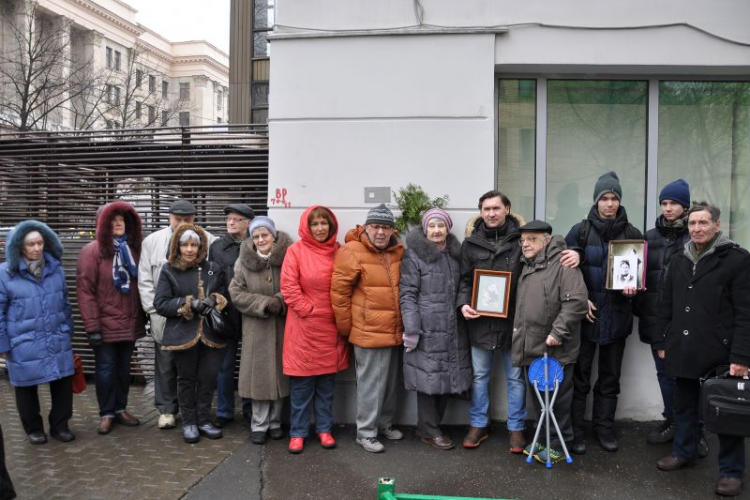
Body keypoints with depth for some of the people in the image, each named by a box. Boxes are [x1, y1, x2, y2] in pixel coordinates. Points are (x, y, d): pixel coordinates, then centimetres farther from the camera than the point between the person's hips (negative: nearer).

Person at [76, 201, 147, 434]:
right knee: (106, 369, 5)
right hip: (105, 324, -5)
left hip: (130, 322, 5)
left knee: (124, 367, 14)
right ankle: (106, 413, 19)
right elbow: (85, 290, -13)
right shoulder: (92, 251, -8)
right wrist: (92, 326, -17)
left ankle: (121, 409, 27)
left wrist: (143, 317, 7)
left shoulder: (133, 249, 8)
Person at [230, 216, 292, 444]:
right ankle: (259, 425, 17)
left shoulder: (288, 257, -4)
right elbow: (236, 293, -2)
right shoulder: (244, 261, 2)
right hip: (256, 329, 0)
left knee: (279, 372, 8)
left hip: (282, 327, 0)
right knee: (259, 374, 3)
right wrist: (265, 303, -12)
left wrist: (281, 302, -19)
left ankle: (275, 422, 24)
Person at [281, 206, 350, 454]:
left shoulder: (337, 251, 7)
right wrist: (307, 309, -10)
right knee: (301, 383, 3)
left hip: (330, 326, 4)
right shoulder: (296, 251, -5)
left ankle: (324, 429, 25)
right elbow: (288, 287, -9)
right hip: (304, 327, -4)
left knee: (327, 381, 12)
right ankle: (297, 432, 16)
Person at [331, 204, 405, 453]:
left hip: (395, 332, 7)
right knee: (371, 383, 1)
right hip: (369, 332, -6)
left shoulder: (398, 252, 7)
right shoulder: (352, 252, -13)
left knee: (390, 381, 18)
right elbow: (338, 291, -12)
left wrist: (406, 325, 14)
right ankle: (365, 432, 17)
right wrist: (346, 327, -7)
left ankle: (385, 423, 36)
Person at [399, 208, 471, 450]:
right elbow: (407, 294, -11)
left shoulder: (456, 254, 12)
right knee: (428, 378, 0)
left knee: (448, 377, 10)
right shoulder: (414, 256, -6)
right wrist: (411, 329, -16)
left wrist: (465, 310, 12)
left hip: (453, 329, 6)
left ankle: (433, 425, 27)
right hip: (427, 330, -6)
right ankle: (429, 431, 16)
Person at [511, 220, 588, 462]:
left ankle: (559, 445, 20)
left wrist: (558, 332, -23)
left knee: (558, 399, 5)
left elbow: (577, 300, -23)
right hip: (532, 349, 8)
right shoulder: (527, 268, 15)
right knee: (539, 399, 18)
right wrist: (518, 332, 17)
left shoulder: (562, 264, -13)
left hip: (556, 350, -8)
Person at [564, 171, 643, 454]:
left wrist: (633, 287, -10)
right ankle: (575, 430, 14)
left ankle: (604, 427, 26)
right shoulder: (580, 231, -3)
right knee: (580, 374, 3)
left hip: (617, 316, 2)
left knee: (610, 376, 12)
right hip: (585, 314, -2)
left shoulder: (632, 234, 3)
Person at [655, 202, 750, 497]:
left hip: (720, 353, -5)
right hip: (684, 351, 5)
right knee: (684, 406, 17)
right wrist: (663, 342, 12)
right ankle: (684, 452, 34)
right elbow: (666, 306, 15)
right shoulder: (678, 261, 11)